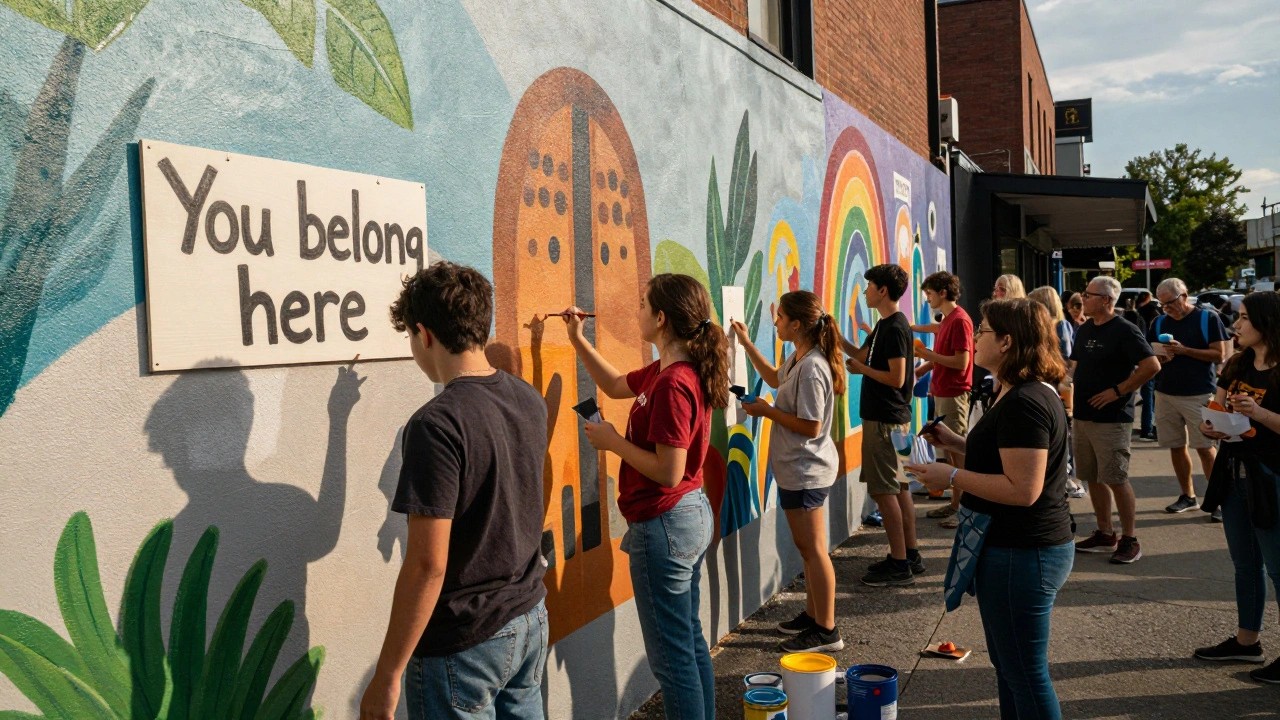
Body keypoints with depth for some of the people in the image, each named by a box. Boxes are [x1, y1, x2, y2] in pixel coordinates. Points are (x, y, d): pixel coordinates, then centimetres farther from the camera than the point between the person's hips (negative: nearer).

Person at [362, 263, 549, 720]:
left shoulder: (436, 425, -23)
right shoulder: (530, 401, -1)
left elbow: (428, 564, -23)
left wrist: (387, 675, -15)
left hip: (462, 644, -7)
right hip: (530, 621, 7)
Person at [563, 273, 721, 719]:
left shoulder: (671, 384, -24)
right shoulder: (663, 371, 6)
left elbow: (669, 471, -26)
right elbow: (615, 386, 23)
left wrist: (612, 441, -15)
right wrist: (578, 341, 16)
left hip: (664, 525, -10)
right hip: (694, 515, 10)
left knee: (671, 654, 3)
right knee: (690, 640, 21)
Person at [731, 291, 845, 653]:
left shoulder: (811, 368, -24)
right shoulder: (798, 359, 7)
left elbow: (810, 426, -25)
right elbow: (775, 379, 28)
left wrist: (767, 411, -14)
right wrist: (747, 344, 25)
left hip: (806, 471, -10)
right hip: (799, 469, 10)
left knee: (813, 549, -1)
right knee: (807, 547, 18)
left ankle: (826, 631, 8)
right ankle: (813, 615, 30)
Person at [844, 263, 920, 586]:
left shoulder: (894, 328, -17)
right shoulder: (886, 325, 13)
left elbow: (897, 378, -21)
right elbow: (862, 354, 19)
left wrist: (862, 369, -10)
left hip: (884, 420, -10)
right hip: (889, 416, 10)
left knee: (884, 490, -6)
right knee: (899, 487, 14)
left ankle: (899, 565, -2)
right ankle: (910, 555, 22)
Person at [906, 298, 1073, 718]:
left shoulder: (1023, 404, -24)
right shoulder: (1031, 393, 12)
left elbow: (1022, 489, -28)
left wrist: (952, 477, -21)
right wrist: (958, 444, 10)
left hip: (1021, 554, -11)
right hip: (1024, 546, 11)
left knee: (1025, 673, 2)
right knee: (1008, 664, 23)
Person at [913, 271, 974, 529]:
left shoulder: (959, 320, -15)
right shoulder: (947, 320, 14)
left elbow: (961, 361, -21)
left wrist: (929, 354, -14)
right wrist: (923, 368, 9)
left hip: (954, 394, -10)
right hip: (942, 392, 10)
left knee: (958, 452, -4)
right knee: (949, 450, 13)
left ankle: (964, 508, 3)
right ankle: (955, 503, 21)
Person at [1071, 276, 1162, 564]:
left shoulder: (1124, 331, -12)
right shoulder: (1084, 330, 12)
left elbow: (1152, 366, -20)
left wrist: (1118, 391, -19)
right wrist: (1072, 386, 6)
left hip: (1111, 419, -8)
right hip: (1082, 415, 8)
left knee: (1116, 480, -4)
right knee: (1093, 478, 12)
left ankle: (1129, 540, 7)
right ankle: (1104, 535, 23)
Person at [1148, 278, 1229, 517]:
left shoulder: (1207, 319, -4)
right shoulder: (1159, 322, 9)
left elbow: (1220, 355, -8)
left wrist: (1184, 350, -18)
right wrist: (1159, 357, -9)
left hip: (1199, 394, -5)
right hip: (1165, 394, 5)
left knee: (1205, 447, -4)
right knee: (1176, 446, 10)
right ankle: (1188, 496, 22)